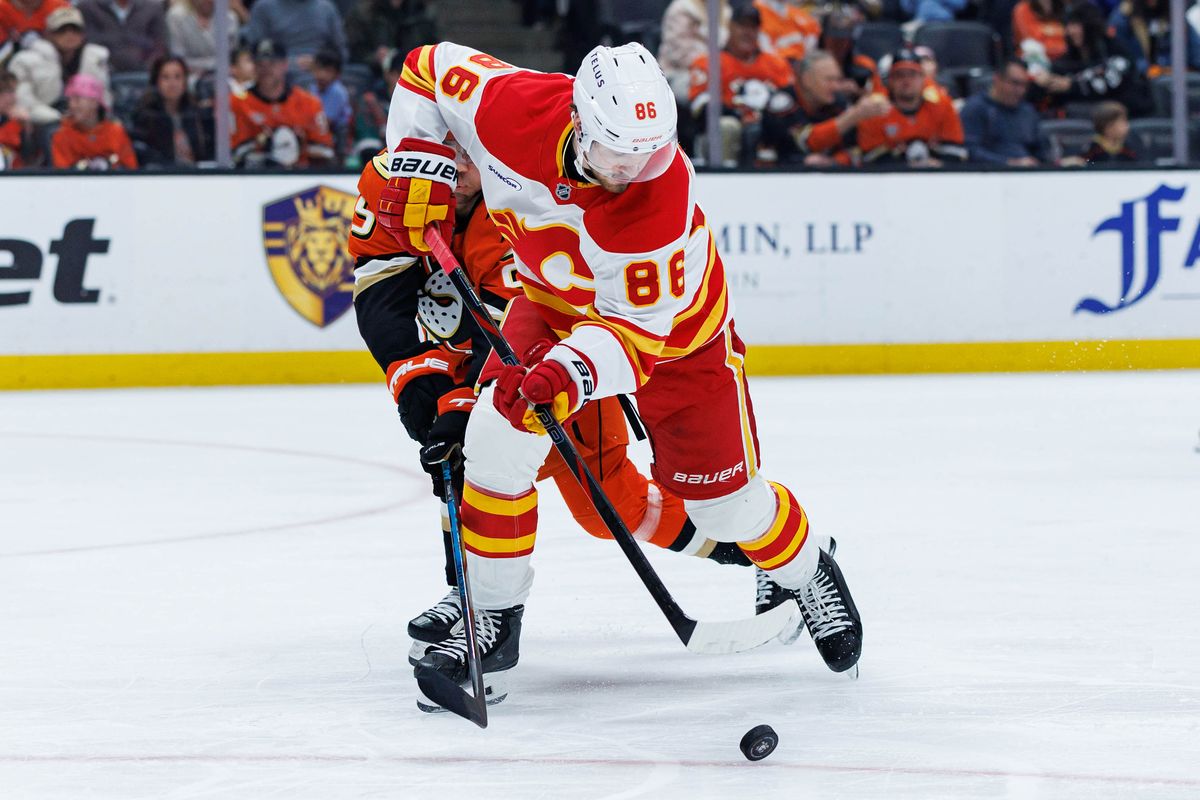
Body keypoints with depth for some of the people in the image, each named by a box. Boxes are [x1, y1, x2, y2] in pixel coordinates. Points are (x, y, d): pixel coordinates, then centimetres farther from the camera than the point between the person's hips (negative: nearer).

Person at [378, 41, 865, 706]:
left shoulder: (662, 197, -40)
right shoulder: (512, 106, -32)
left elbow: (640, 327, -36)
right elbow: (430, 70, -12)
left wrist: (568, 375, -52)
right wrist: (419, 168, -19)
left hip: (672, 316, -3)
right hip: (556, 300, 3)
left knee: (721, 493, 2)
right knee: (497, 437, -16)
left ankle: (805, 571, 35)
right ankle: (493, 620, -1)